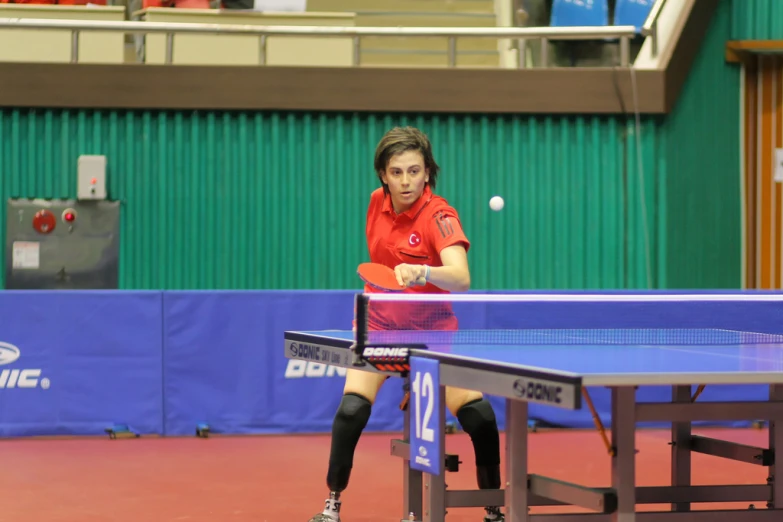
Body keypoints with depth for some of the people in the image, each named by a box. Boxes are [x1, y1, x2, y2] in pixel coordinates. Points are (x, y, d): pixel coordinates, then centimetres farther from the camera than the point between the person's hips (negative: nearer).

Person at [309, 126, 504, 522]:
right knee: (352, 408, -18)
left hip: (432, 328, -3)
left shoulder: (438, 215, -21)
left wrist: (422, 272, -55)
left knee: (479, 415, -14)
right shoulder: (378, 202, -5)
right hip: (380, 322, 3)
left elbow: (461, 279, -38)